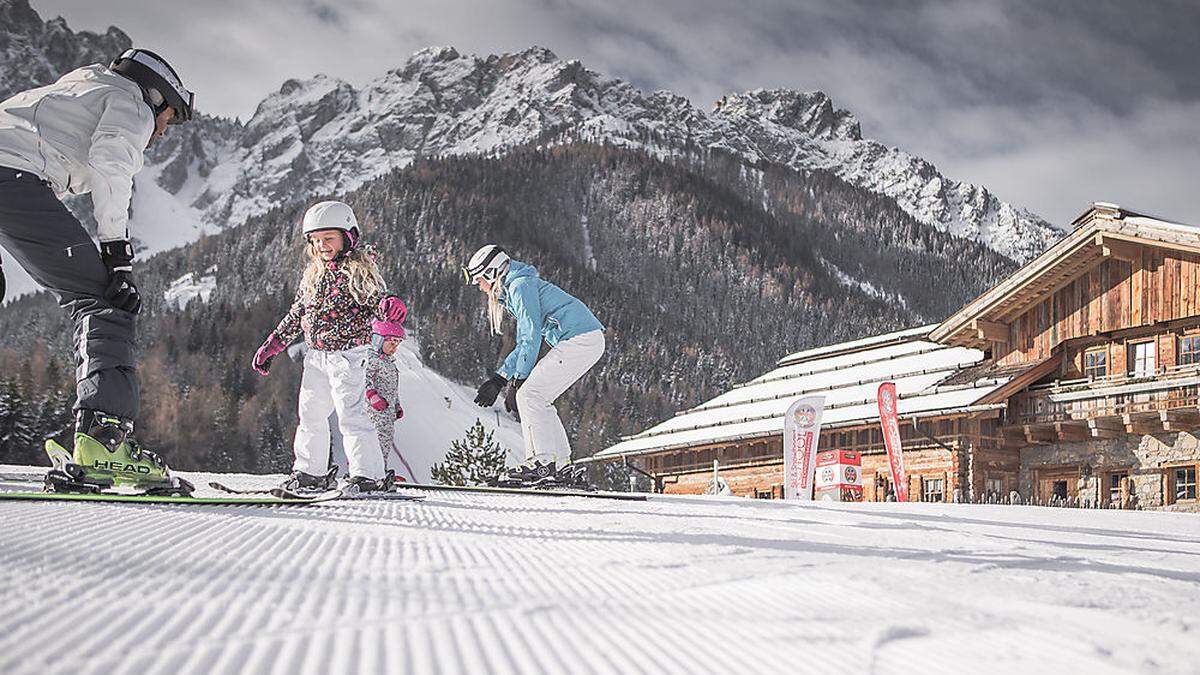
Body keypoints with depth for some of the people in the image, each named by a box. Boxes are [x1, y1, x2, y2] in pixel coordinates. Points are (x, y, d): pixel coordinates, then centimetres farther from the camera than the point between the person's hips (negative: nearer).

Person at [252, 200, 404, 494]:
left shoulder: (359, 269, -8)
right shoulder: (313, 274, 12)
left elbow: (375, 300, -16)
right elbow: (296, 315, 19)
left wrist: (387, 307, -41)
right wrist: (271, 346, 21)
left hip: (347, 353, -7)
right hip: (316, 356, 8)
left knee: (350, 414, -13)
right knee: (311, 414, 13)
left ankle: (369, 475, -10)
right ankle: (310, 472, 26)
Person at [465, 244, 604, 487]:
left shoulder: (520, 285, -6)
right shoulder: (517, 288, 25)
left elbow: (532, 336, -13)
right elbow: (525, 344, 28)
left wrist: (518, 380, -10)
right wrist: (497, 380, 23)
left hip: (579, 339, -10)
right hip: (587, 341, 10)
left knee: (529, 395, -10)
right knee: (538, 400, 11)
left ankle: (543, 462, -12)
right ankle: (561, 466, 9)